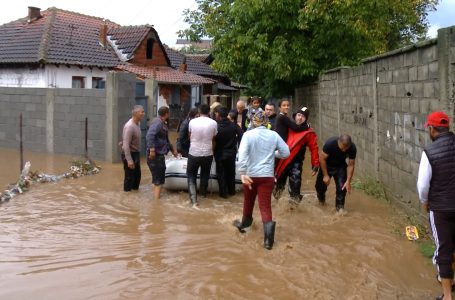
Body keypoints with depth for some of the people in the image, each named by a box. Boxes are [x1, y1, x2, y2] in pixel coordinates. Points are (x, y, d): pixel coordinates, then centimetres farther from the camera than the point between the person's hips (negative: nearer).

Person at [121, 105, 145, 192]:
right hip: (129, 154, -9)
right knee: (129, 177, 0)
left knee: (137, 175, 18)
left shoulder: (137, 124, 6)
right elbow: (126, 145, -26)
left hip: (136, 154, 9)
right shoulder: (129, 126, -23)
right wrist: (129, 160, -29)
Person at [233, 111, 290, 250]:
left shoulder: (248, 134, -7)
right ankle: (268, 227, -24)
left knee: (248, 201, 22)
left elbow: (242, 154, -20)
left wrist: (242, 173, -23)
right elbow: (285, 153, 6)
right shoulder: (274, 135, 1)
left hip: (251, 174, 0)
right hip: (267, 175, 1)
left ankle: (245, 223, 43)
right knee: (265, 205, -1)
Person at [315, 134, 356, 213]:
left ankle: (340, 206, 1)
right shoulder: (330, 143, -35)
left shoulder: (352, 148, -27)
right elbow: (322, 158, -25)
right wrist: (325, 175, -22)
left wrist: (348, 181, -24)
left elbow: (351, 165, -18)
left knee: (342, 186, -15)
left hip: (340, 166, 1)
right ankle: (321, 199, 41)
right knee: (321, 185, 9)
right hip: (327, 165, -1)